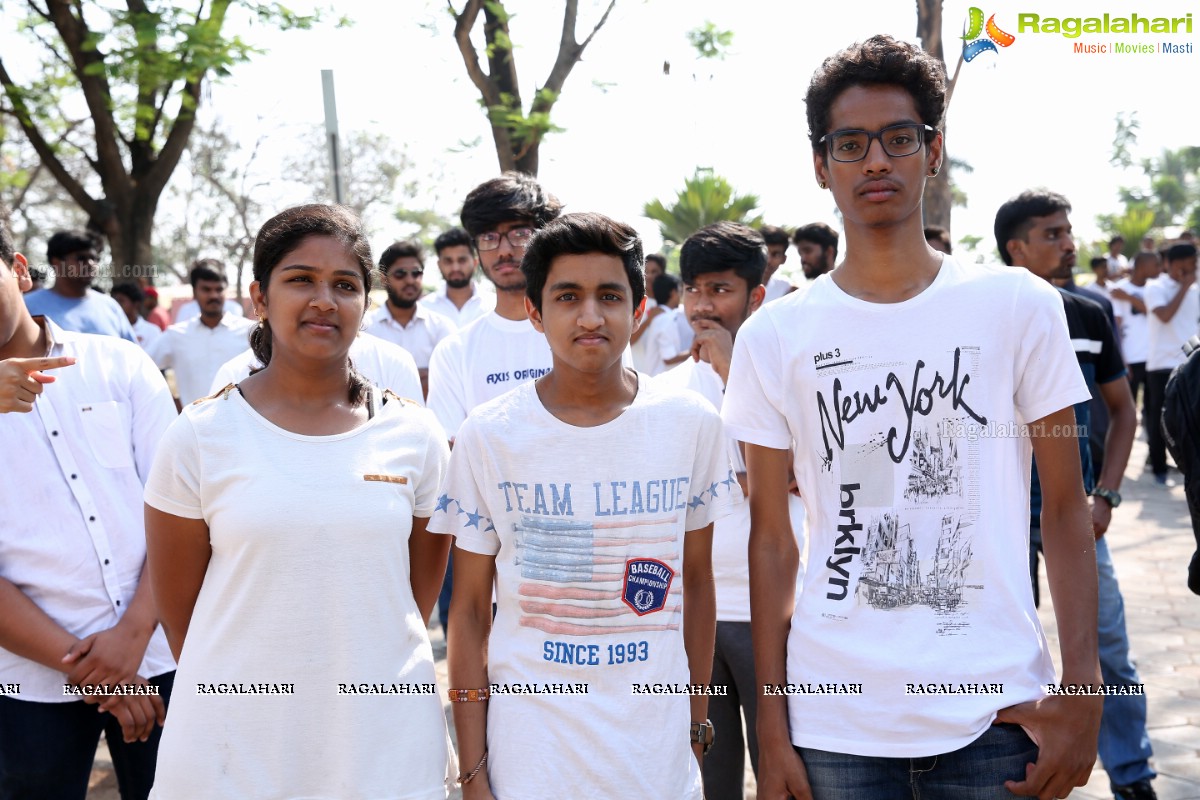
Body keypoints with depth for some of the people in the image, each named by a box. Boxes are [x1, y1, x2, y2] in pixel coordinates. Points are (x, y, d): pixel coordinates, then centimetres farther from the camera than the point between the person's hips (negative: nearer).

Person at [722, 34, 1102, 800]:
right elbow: (772, 540, 2)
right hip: (833, 719, 1)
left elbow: (1066, 506, 2)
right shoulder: (774, 335, 1)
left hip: (995, 712, 0)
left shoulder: (1019, 307, 0)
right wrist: (772, 731, -1)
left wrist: (1083, 687, -7)